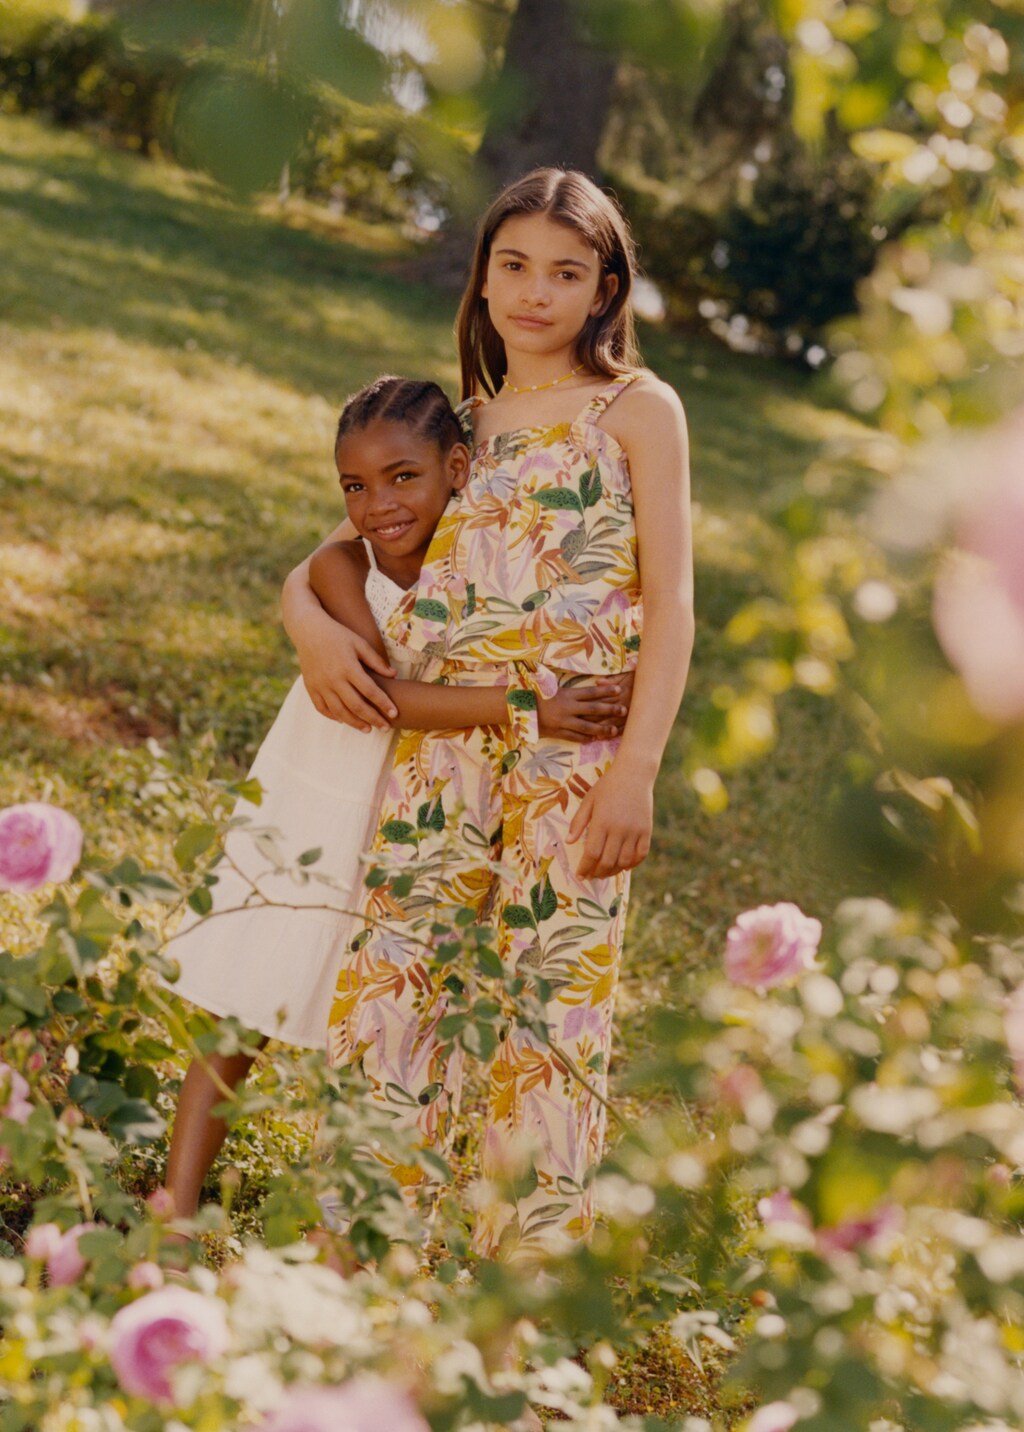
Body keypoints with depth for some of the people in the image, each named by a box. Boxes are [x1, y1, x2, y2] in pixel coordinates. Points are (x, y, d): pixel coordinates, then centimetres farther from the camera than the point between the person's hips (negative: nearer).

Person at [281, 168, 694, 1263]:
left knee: (552, 1005, -7)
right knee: (388, 981, -5)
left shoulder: (637, 409, 10)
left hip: (576, 747, -4)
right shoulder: (461, 423, 22)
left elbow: (670, 603, 1)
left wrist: (639, 767, -11)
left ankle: (525, 1271, 1)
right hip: (440, 732, 4)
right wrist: (312, 623, 1)